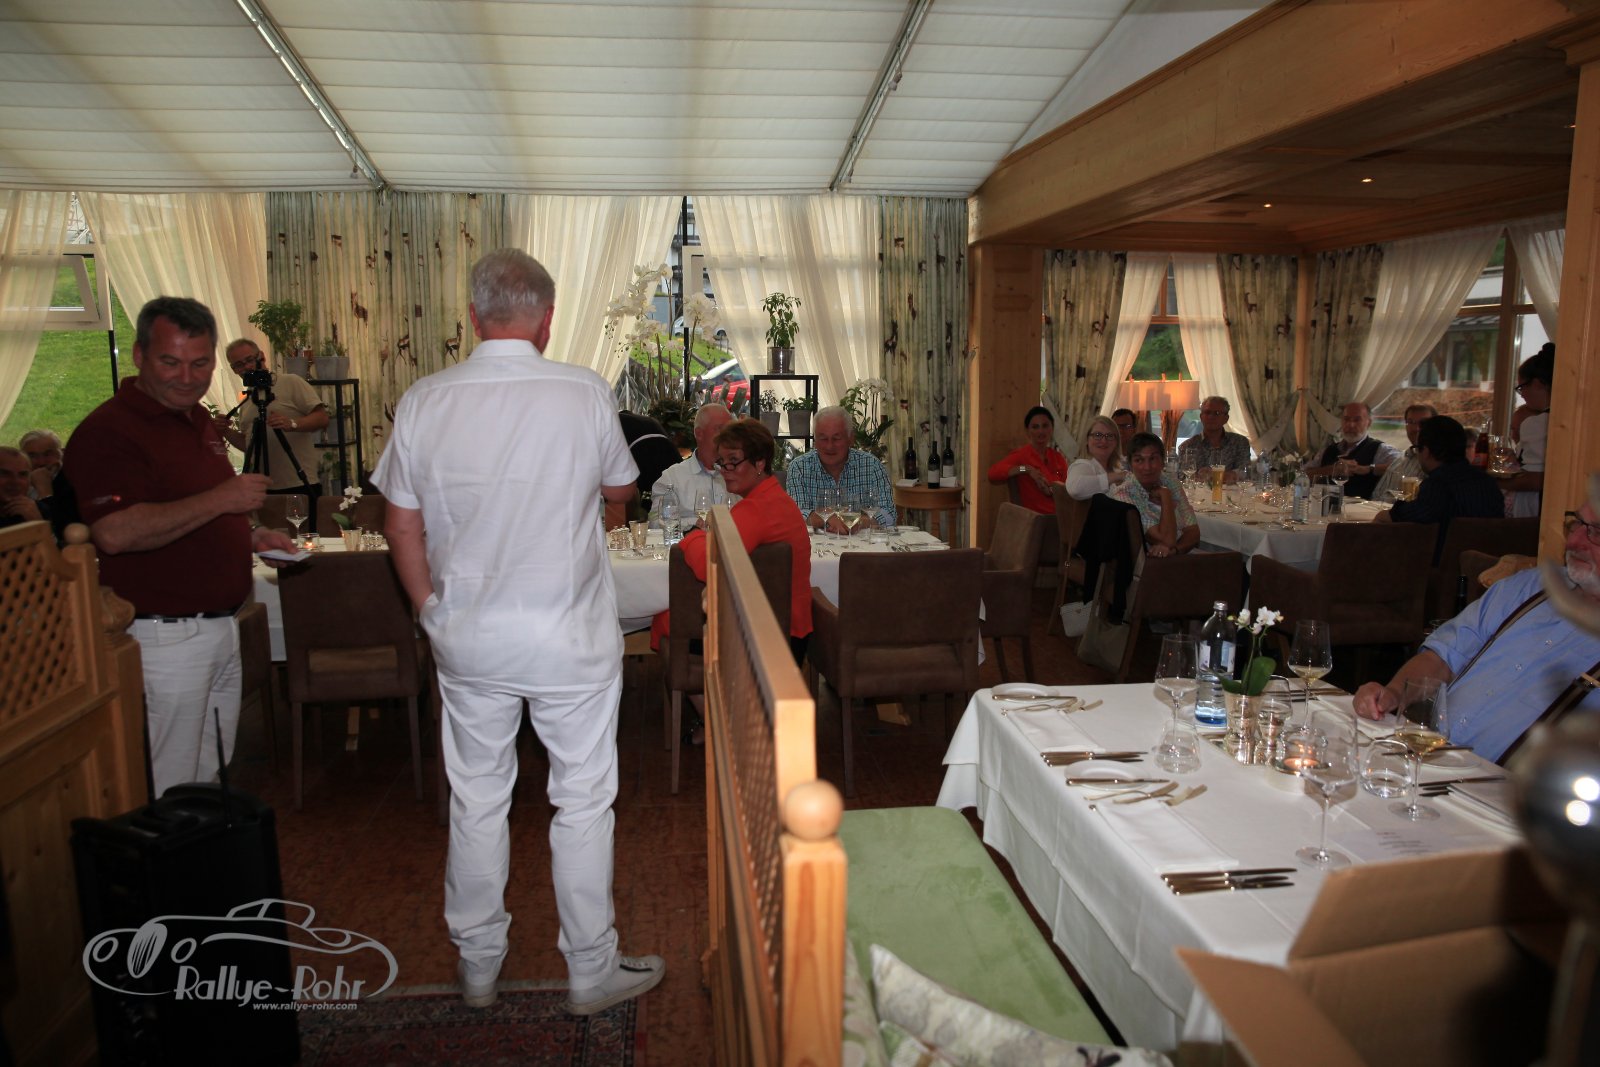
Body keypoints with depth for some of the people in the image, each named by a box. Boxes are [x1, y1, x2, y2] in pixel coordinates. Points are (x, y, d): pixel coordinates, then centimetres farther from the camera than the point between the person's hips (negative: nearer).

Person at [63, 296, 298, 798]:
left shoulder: (198, 420, 14)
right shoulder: (108, 430, -15)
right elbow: (116, 532, -30)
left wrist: (251, 535, 8)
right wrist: (223, 499, -25)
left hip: (220, 627, 9)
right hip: (164, 637, -9)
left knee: (212, 779, 19)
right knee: (168, 794, 1)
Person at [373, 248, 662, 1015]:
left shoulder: (423, 402, -5)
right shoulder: (583, 394, -12)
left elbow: (402, 527, 2)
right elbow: (620, 488, 4)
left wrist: (431, 610, 15)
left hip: (468, 636, 3)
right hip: (570, 637, -2)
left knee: (476, 801, 16)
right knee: (583, 803, 10)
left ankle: (478, 967, 33)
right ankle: (592, 972, 24)